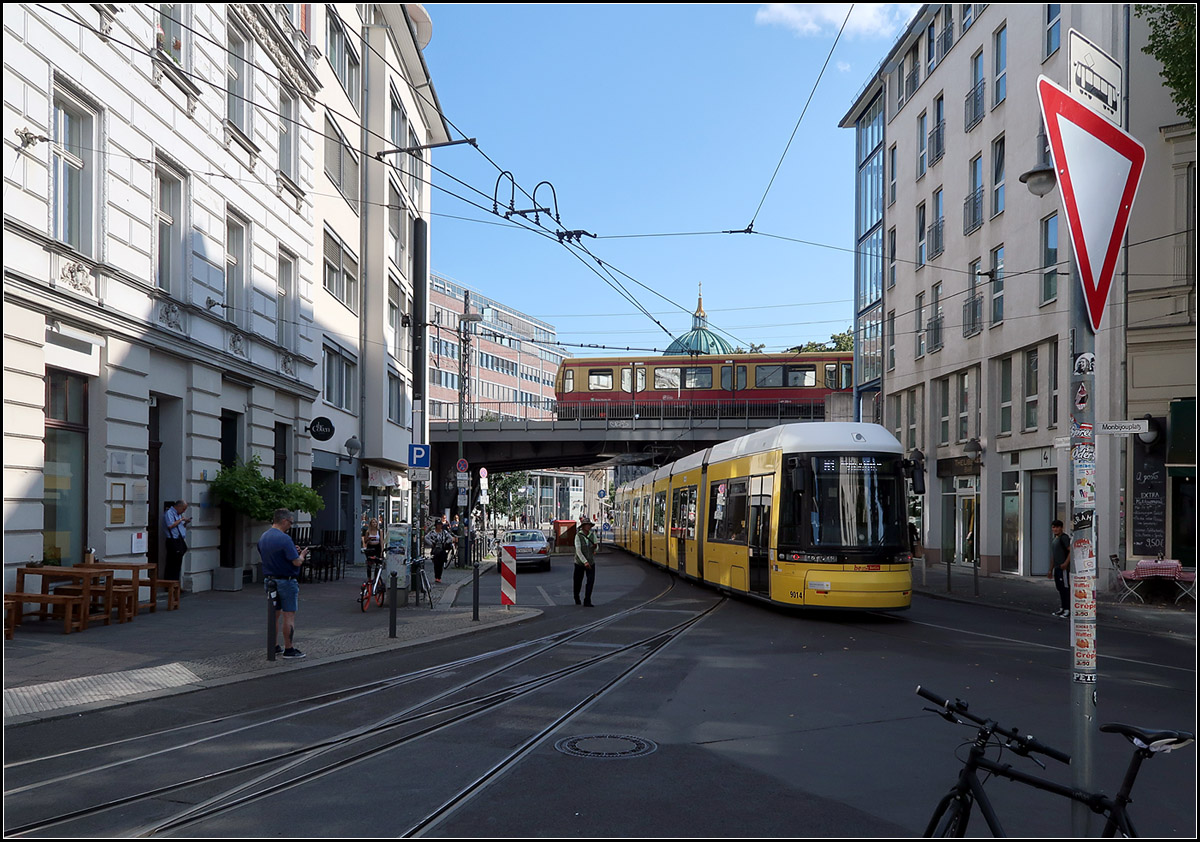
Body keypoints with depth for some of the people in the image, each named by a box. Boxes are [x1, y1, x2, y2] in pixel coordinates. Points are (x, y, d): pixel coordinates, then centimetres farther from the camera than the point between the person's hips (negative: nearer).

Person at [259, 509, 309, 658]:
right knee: (289, 616, -2)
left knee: (274, 614, 17)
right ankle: (289, 649, 0)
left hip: (269, 581, 8)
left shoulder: (263, 538, 7)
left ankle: (273, 646, 22)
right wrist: (302, 555, 2)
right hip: (286, 582, -8)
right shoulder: (284, 539, -20)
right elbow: (297, 562, -22)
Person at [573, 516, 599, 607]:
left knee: (591, 580, -14)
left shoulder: (592, 535, -1)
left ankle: (587, 602, -12)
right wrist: (585, 562, -29)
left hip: (591, 562, 2)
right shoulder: (578, 536, -13)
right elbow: (578, 550, -20)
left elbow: (595, 548, 10)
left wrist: (595, 547, -15)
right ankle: (577, 598, 40)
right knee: (578, 581, 11)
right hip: (580, 562, -2)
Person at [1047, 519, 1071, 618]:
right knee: (1060, 588, 12)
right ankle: (1063, 608, 19)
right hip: (1057, 568, 10)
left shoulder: (1064, 537, -10)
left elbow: (1071, 550, -20)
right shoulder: (1054, 539, 20)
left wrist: (1066, 563, -25)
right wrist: (1050, 569, 25)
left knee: (1066, 588, -8)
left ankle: (1068, 610, -7)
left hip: (1063, 568, -10)